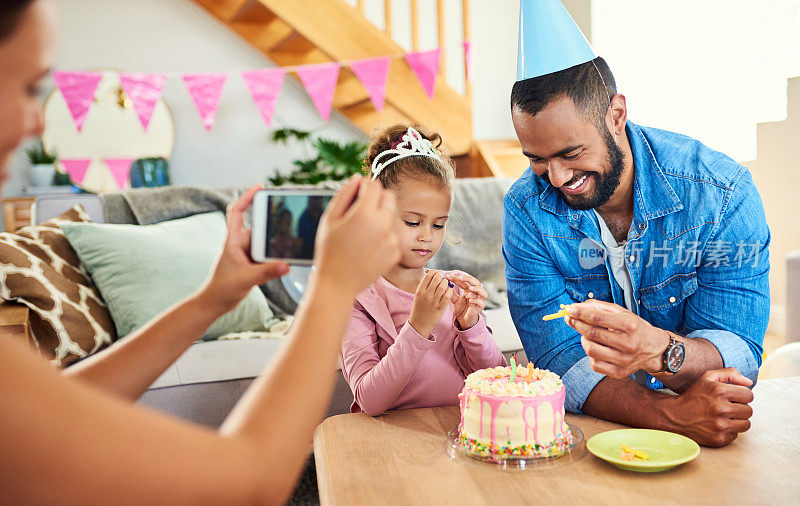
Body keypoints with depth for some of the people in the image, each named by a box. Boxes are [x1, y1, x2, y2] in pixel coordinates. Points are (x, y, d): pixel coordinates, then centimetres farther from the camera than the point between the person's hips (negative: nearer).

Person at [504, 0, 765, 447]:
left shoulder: (724, 193, -14)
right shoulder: (527, 210, -12)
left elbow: (738, 355, -16)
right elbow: (558, 359, -15)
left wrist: (656, 350, -37)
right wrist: (670, 413, -31)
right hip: (585, 429, 0)